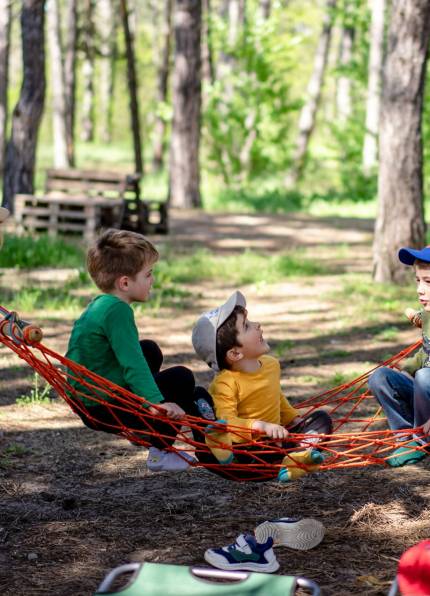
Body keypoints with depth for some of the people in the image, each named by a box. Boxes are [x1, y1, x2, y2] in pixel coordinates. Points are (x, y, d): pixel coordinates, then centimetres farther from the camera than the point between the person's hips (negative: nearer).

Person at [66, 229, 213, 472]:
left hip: (85, 401, 10)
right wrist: (157, 403, -38)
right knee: (182, 379, -6)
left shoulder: (100, 304, 11)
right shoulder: (117, 311, -21)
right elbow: (132, 364, -31)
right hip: (102, 410, -10)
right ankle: (160, 453, 1)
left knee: (149, 350, 26)